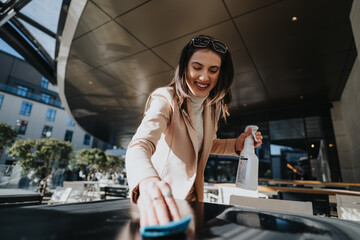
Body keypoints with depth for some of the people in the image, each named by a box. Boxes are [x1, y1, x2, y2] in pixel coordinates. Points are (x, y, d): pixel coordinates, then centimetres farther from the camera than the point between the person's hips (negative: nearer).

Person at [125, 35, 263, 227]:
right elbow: (140, 144, -38)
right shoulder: (165, 99, -23)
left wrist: (236, 145, -6)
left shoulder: (213, 106, -2)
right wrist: (147, 182, -60)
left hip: (193, 197, 7)